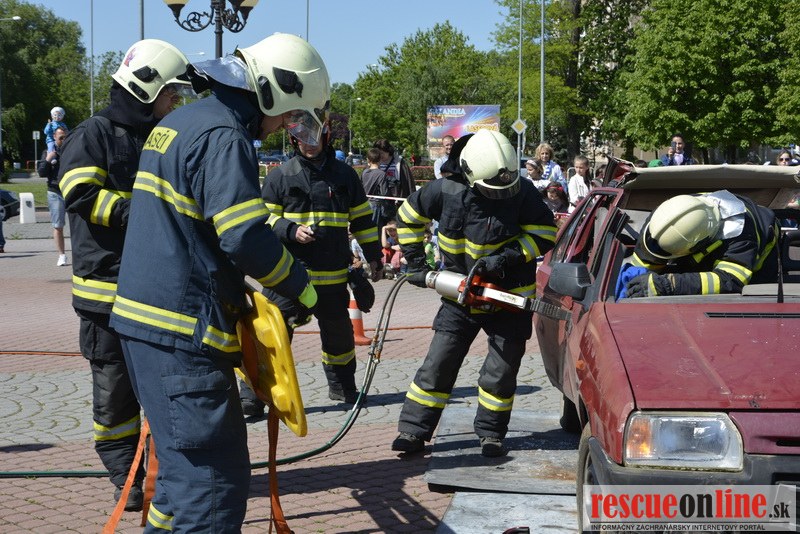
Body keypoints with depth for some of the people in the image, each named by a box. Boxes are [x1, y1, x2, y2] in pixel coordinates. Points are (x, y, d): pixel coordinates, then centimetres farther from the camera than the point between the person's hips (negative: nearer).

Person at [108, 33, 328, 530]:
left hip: (151, 315, 10)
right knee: (215, 480, -8)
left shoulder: (180, 124, 18)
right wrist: (303, 288, -6)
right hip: (184, 328, -10)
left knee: (188, 461, 23)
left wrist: (237, 292, 21)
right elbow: (245, 236, -21)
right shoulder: (224, 135, -14)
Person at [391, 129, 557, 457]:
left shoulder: (522, 192, -17)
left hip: (510, 294, -1)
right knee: (438, 363, 0)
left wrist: (504, 259, -23)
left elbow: (546, 234, -13)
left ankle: (491, 433, 20)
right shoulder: (446, 191, -13)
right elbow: (409, 216, 3)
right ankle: (413, 430, 7)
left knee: (502, 369, 3)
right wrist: (416, 264, 2)